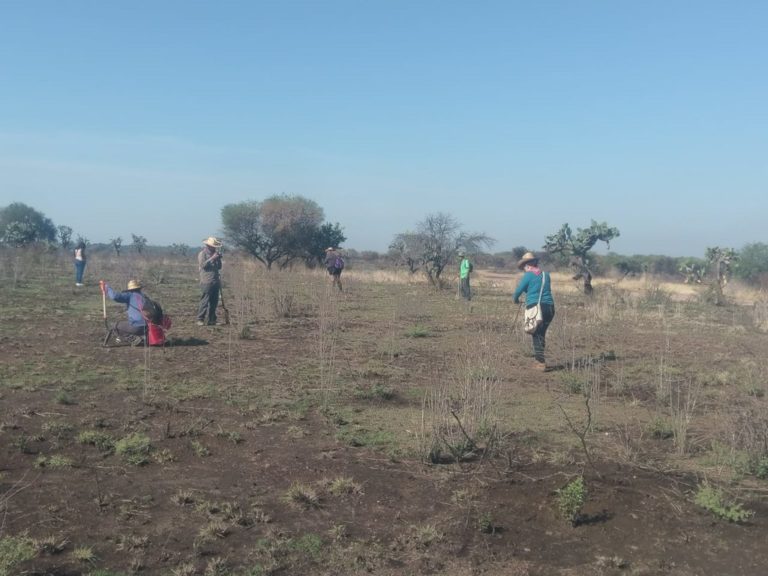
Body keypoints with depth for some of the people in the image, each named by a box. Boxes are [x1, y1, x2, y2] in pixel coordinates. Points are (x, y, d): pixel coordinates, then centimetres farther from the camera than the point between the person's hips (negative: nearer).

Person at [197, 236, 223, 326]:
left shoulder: (214, 253, 20)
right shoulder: (202, 253, -2)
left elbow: (219, 267, 20)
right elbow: (203, 265, -16)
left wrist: (219, 259, 4)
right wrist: (212, 258, -17)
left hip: (216, 281, 7)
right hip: (206, 282, -7)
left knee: (214, 302, 6)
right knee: (204, 301, -8)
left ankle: (210, 320, 12)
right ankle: (200, 319, -4)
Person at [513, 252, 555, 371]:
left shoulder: (528, 275, -5)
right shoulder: (546, 275, 11)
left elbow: (518, 291, -5)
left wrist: (516, 299, 16)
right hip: (549, 307, 5)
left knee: (537, 335, 1)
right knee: (541, 334, 16)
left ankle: (540, 362, -3)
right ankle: (538, 358, 23)